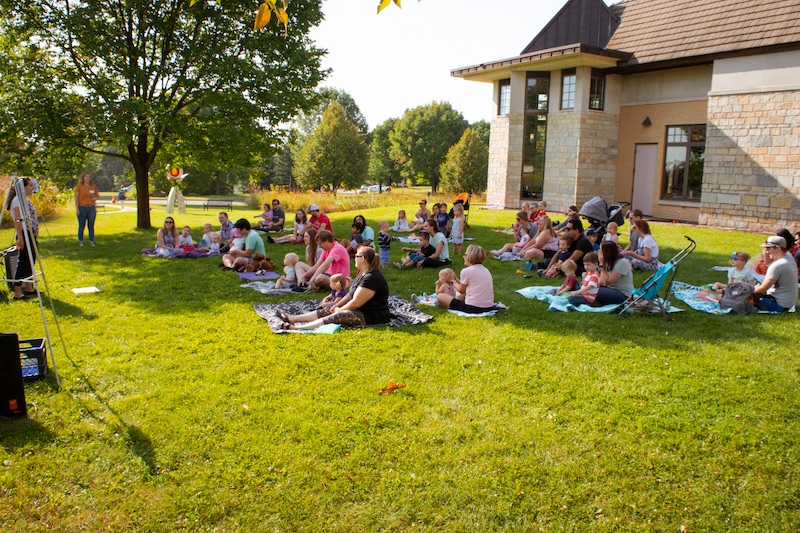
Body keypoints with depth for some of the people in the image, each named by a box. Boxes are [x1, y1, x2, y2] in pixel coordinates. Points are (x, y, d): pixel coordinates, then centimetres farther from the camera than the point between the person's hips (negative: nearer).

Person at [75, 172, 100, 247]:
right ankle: (80, 241, 12)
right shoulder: (79, 186, -2)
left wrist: (95, 198, -7)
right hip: (82, 208, -2)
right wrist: (77, 209, -10)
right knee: (81, 225, 2)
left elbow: (98, 195, 18)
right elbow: (76, 198, -4)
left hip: (92, 208, 3)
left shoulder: (94, 186, 7)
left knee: (91, 225, 4)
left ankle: (91, 241, 12)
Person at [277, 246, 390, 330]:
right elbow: (351, 294, 18)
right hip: (362, 310, 11)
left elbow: (356, 303, -21)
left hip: (374, 317, -11)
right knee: (329, 311, 6)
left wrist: (339, 310, -8)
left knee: (337, 316, -25)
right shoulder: (363, 273, 13)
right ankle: (292, 318, 6)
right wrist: (337, 306, 7)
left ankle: (297, 328, -30)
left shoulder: (371, 278, -22)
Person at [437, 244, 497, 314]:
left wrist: (453, 281, 22)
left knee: (440, 296, 4)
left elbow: (461, 290, 5)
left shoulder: (466, 271, -9)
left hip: (472, 308, -8)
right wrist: (456, 279, 27)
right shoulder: (486, 271, 13)